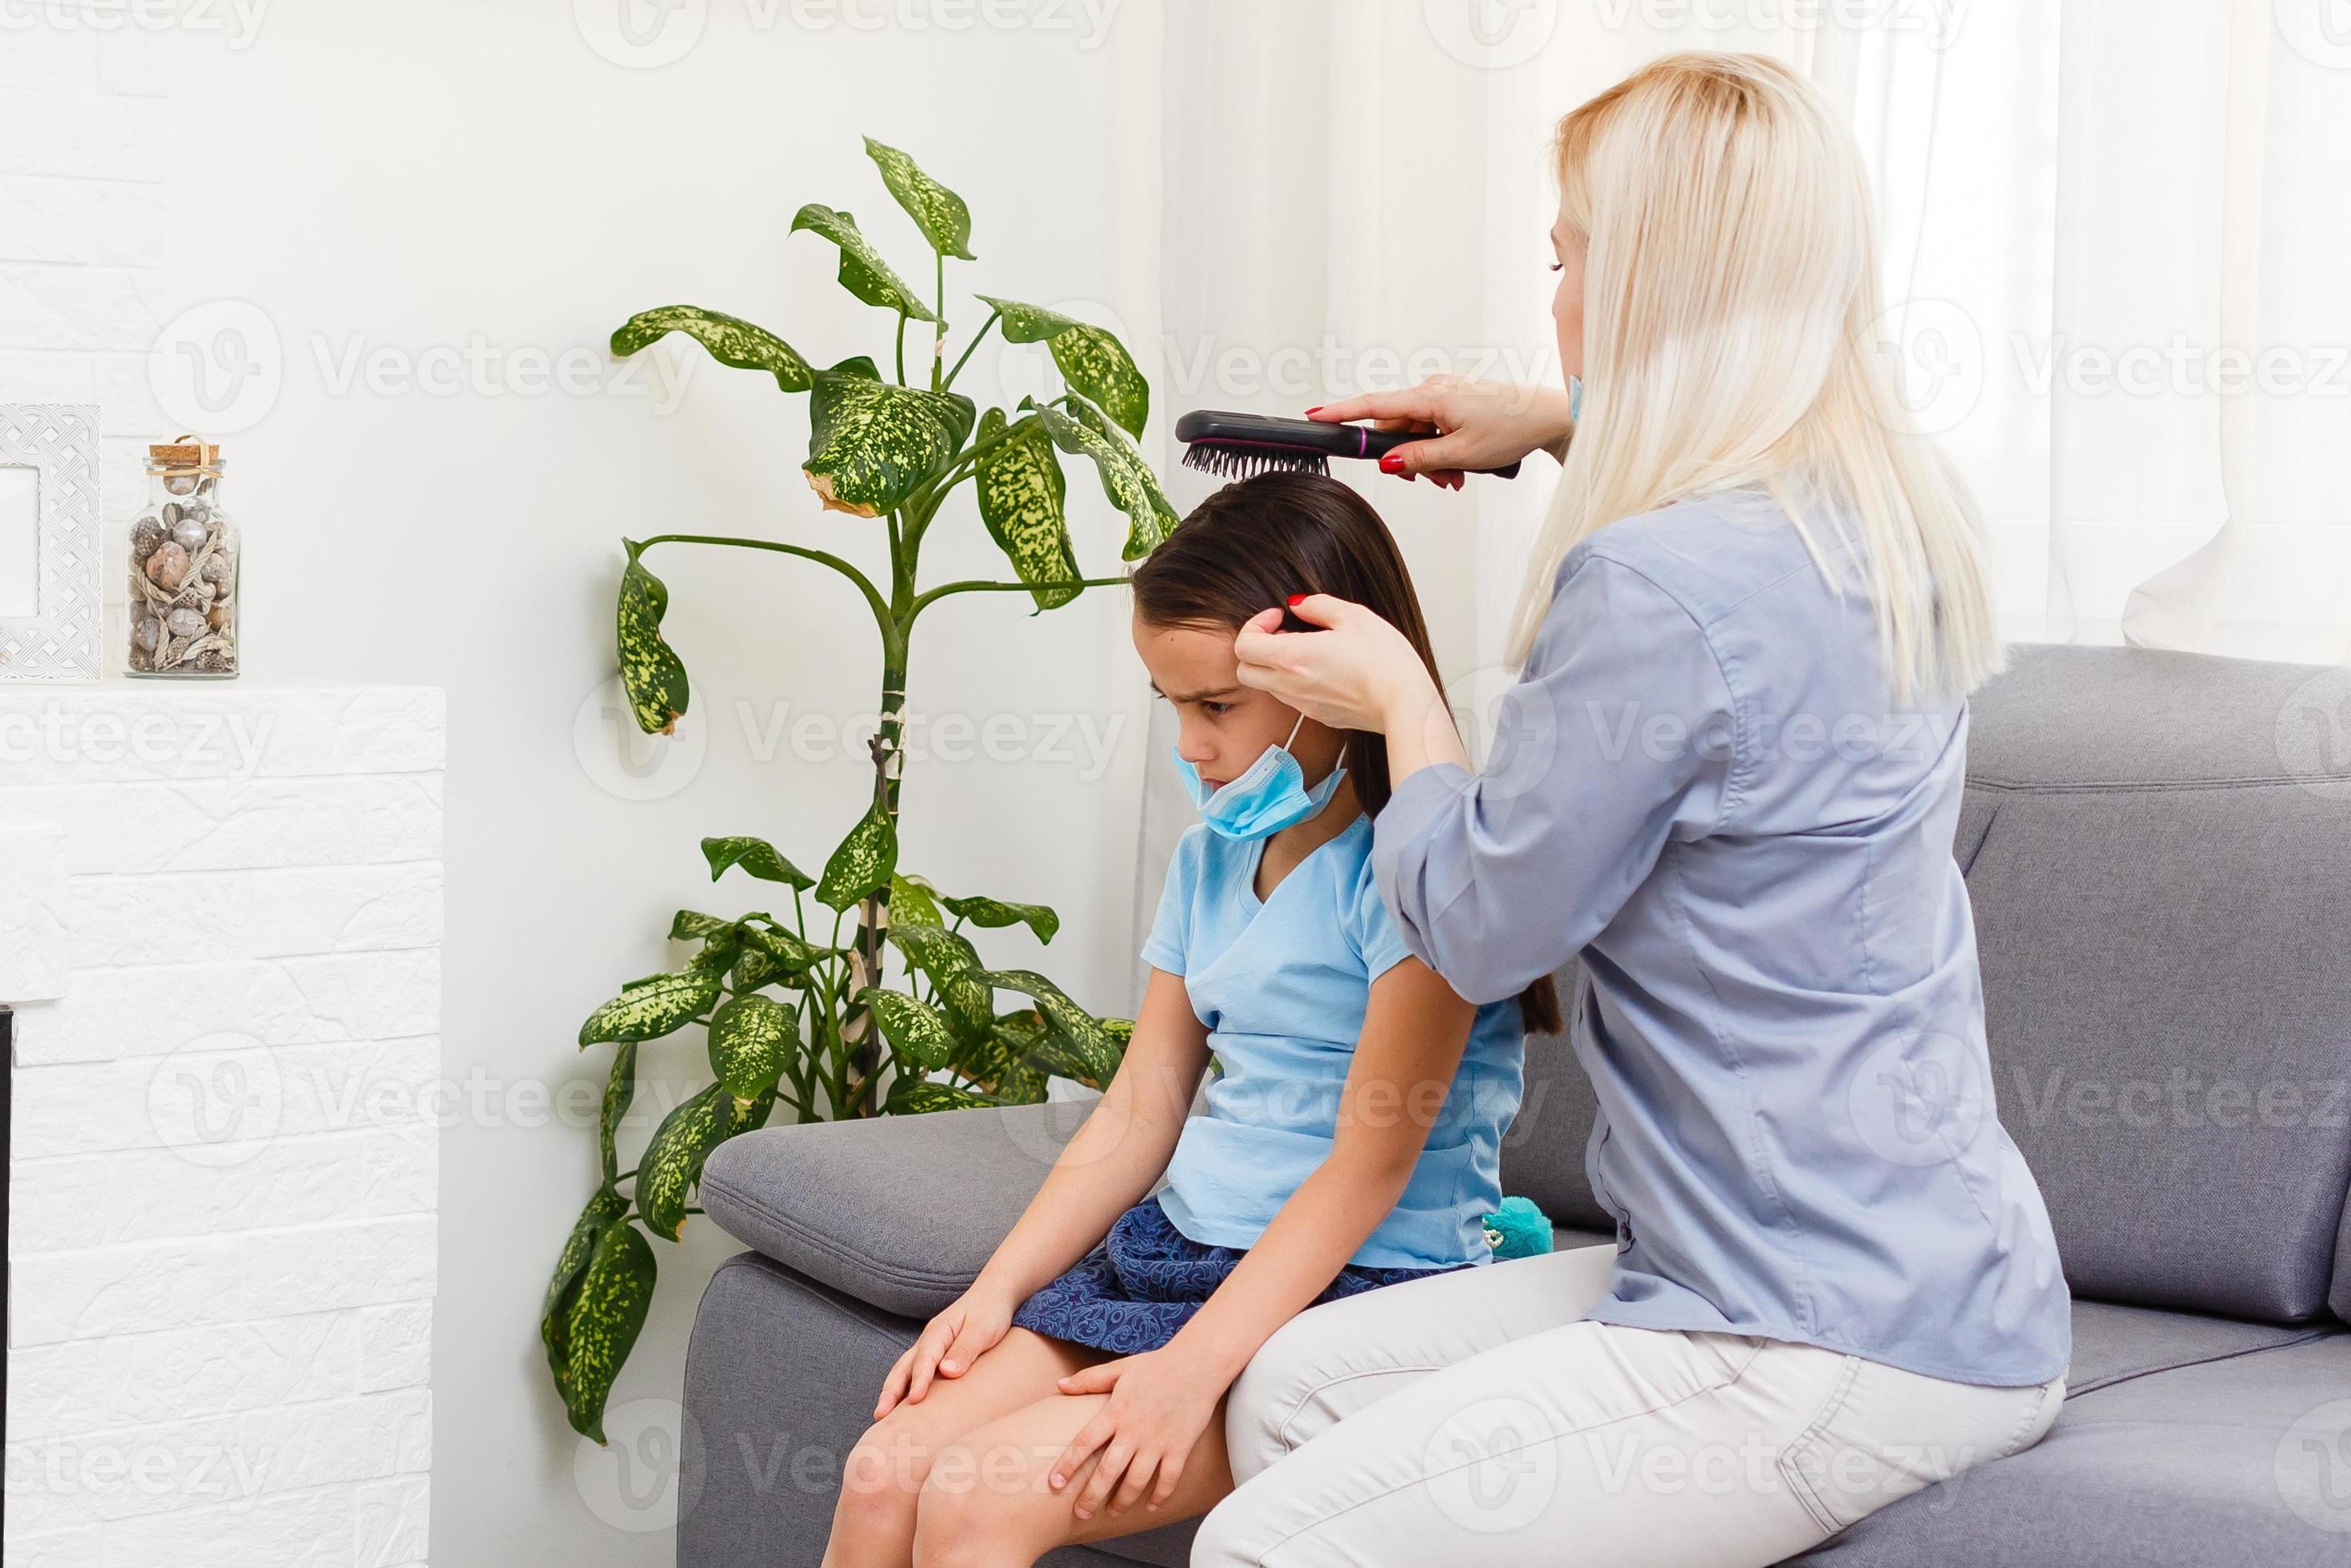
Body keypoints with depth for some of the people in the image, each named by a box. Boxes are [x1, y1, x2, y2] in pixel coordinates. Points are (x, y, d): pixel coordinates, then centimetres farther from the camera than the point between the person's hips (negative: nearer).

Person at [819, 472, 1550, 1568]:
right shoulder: (1213, 853, 14)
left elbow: (1372, 1160, -17)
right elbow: (1138, 1113, 14)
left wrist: (1194, 1364, -23)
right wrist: (997, 1289, 2)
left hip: (1356, 1291, -8)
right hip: (1170, 1247, 8)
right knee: (886, 1471, -11)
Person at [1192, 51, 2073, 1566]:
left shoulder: (1653, 587, -22)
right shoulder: (1910, 505, 6)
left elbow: (1480, 927, -8)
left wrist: (1403, 699, 9)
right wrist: (1559, 419, 31)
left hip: (1837, 1352, -10)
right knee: (1292, 1387, 13)